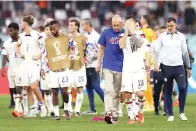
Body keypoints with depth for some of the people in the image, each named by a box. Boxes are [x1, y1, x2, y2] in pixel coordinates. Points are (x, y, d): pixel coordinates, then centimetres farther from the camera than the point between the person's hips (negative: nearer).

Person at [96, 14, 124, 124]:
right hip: (107, 66, -1)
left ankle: (115, 114, 16)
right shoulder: (106, 32, 0)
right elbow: (101, 48, 8)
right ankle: (108, 112, -22)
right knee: (108, 90, -13)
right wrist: (99, 63, 6)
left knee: (116, 93, 9)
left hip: (120, 67, 1)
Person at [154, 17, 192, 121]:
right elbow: (157, 51, 3)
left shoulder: (181, 37, 7)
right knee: (168, 91, 2)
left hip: (179, 66, 1)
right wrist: (156, 63, -12)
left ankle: (182, 112, -1)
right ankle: (170, 115, 9)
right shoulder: (162, 37, 3)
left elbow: (185, 52, 14)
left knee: (182, 88, -15)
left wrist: (188, 67, 15)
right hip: (166, 66, -1)